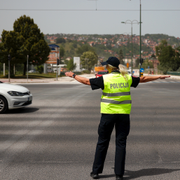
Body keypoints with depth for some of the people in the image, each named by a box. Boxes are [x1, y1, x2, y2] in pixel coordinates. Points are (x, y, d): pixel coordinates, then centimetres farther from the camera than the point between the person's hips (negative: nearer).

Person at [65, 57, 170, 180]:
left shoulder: (105, 79, -8)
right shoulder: (127, 78, 2)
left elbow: (87, 81, 0)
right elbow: (143, 79, 15)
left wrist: (73, 76, 16)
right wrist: (159, 77, 31)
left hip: (108, 113, -2)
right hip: (124, 114, 2)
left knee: (102, 143, 9)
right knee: (121, 143, 6)